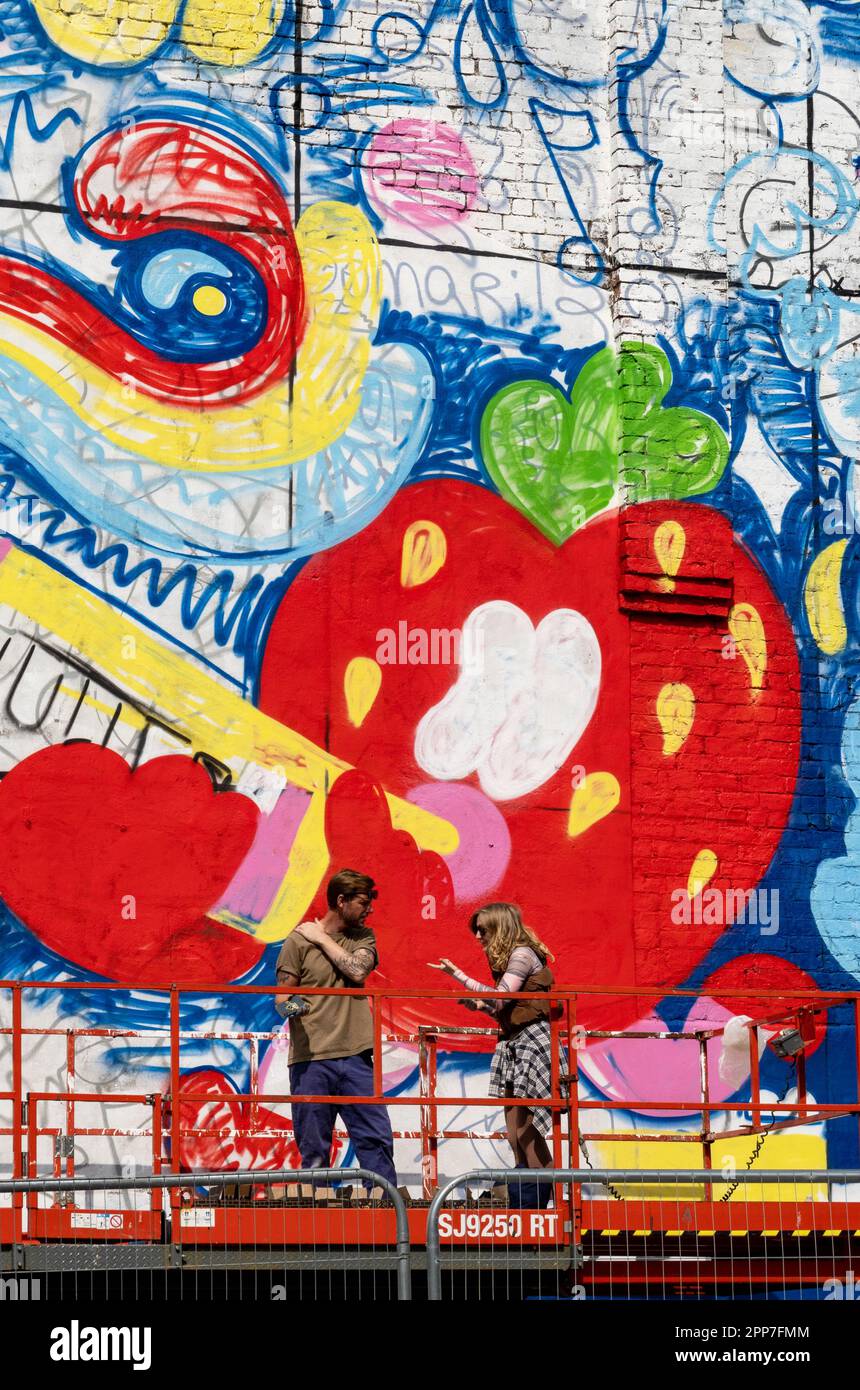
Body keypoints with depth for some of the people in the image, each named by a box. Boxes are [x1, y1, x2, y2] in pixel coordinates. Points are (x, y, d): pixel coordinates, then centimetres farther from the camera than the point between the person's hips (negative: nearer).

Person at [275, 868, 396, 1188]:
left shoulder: (363, 937, 14)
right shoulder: (299, 940, 2)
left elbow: (358, 970, -6)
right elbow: (281, 998, 1)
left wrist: (323, 939, -1)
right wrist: (289, 1006, -21)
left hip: (355, 1057, 3)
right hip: (310, 1057, -3)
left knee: (376, 1138, -1)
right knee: (313, 1149, -1)